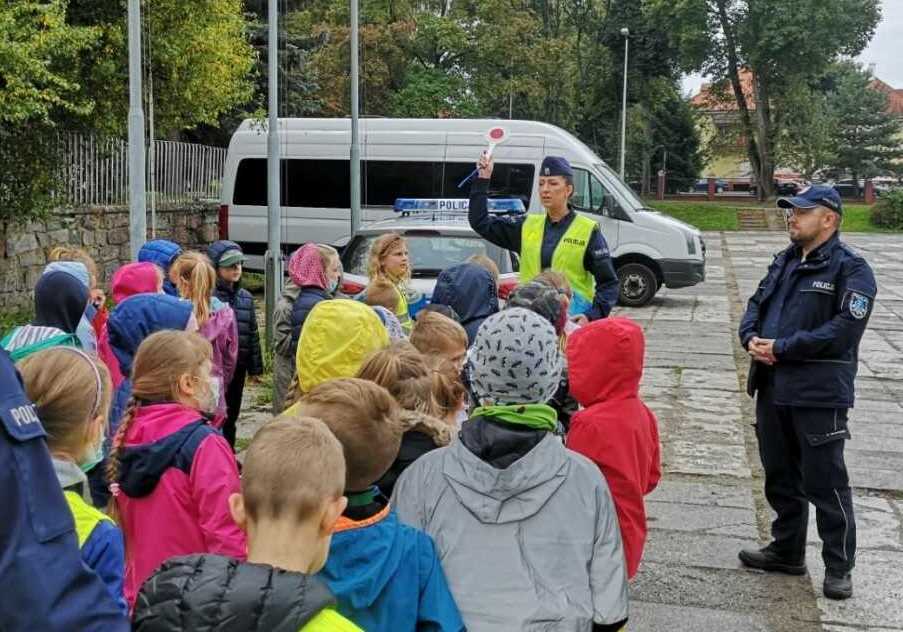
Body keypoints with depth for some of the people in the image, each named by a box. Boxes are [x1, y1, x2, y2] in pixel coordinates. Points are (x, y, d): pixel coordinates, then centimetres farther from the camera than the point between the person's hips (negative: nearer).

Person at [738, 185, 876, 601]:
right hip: (773, 387, 8)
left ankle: (839, 566, 14)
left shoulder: (850, 269, -10)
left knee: (825, 481, 1)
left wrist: (782, 348, -19)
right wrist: (752, 338, -6)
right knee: (780, 475, 17)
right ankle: (787, 551, 32)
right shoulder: (785, 262, 15)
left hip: (819, 394, -8)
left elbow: (844, 329, -20)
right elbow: (756, 305, 16)